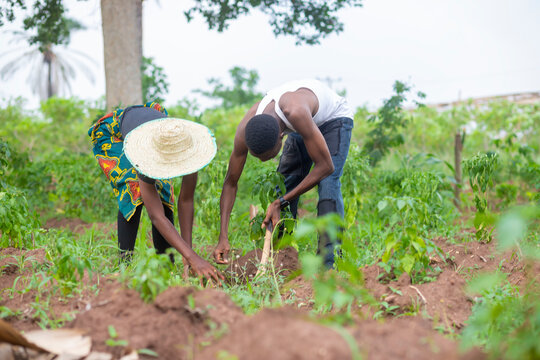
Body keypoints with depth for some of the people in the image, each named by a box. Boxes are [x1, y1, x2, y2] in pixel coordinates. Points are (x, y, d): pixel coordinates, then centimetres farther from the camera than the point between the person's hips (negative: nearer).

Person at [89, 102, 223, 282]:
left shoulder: (189, 145, -36)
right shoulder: (145, 157, -46)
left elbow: (186, 201, -28)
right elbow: (156, 216, -47)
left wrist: (187, 251, -31)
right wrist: (192, 258, -55)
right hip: (112, 132, -4)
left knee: (163, 194, -11)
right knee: (134, 192, -23)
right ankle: (125, 260, -14)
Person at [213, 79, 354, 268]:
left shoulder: (295, 113, -47)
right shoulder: (244, 132, -29)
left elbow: (325, 166, -38)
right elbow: (231, 182, -18)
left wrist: (281, 202, -36)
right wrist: (223, 237, -25)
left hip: (334, 117, -5)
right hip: (300, 130, 6)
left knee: (327, 184, -25)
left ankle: (327, 265, -25)